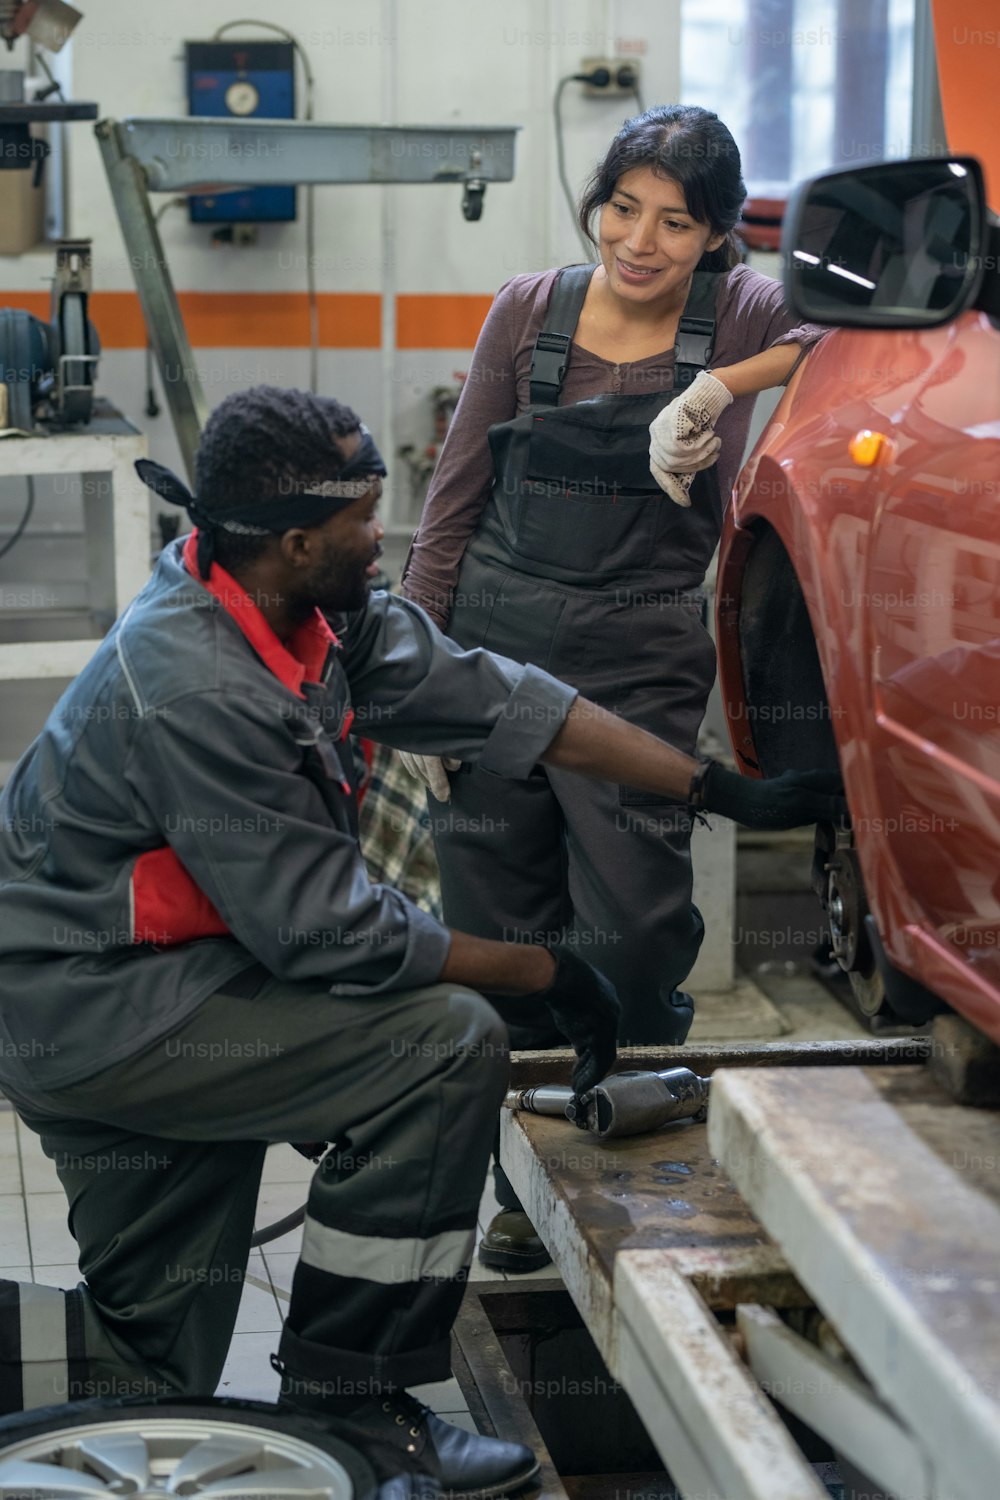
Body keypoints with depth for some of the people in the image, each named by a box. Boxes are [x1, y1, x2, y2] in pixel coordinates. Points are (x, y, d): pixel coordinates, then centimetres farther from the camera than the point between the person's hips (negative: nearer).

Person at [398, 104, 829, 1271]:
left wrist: (723, 386, -29)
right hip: (493, 646, 2)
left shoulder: (739, 316, -2)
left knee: (633, 935, -7)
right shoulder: (530, 311, 4)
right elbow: (454, 499, 8)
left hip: (638, 668, -2)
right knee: (496, 934, 8)